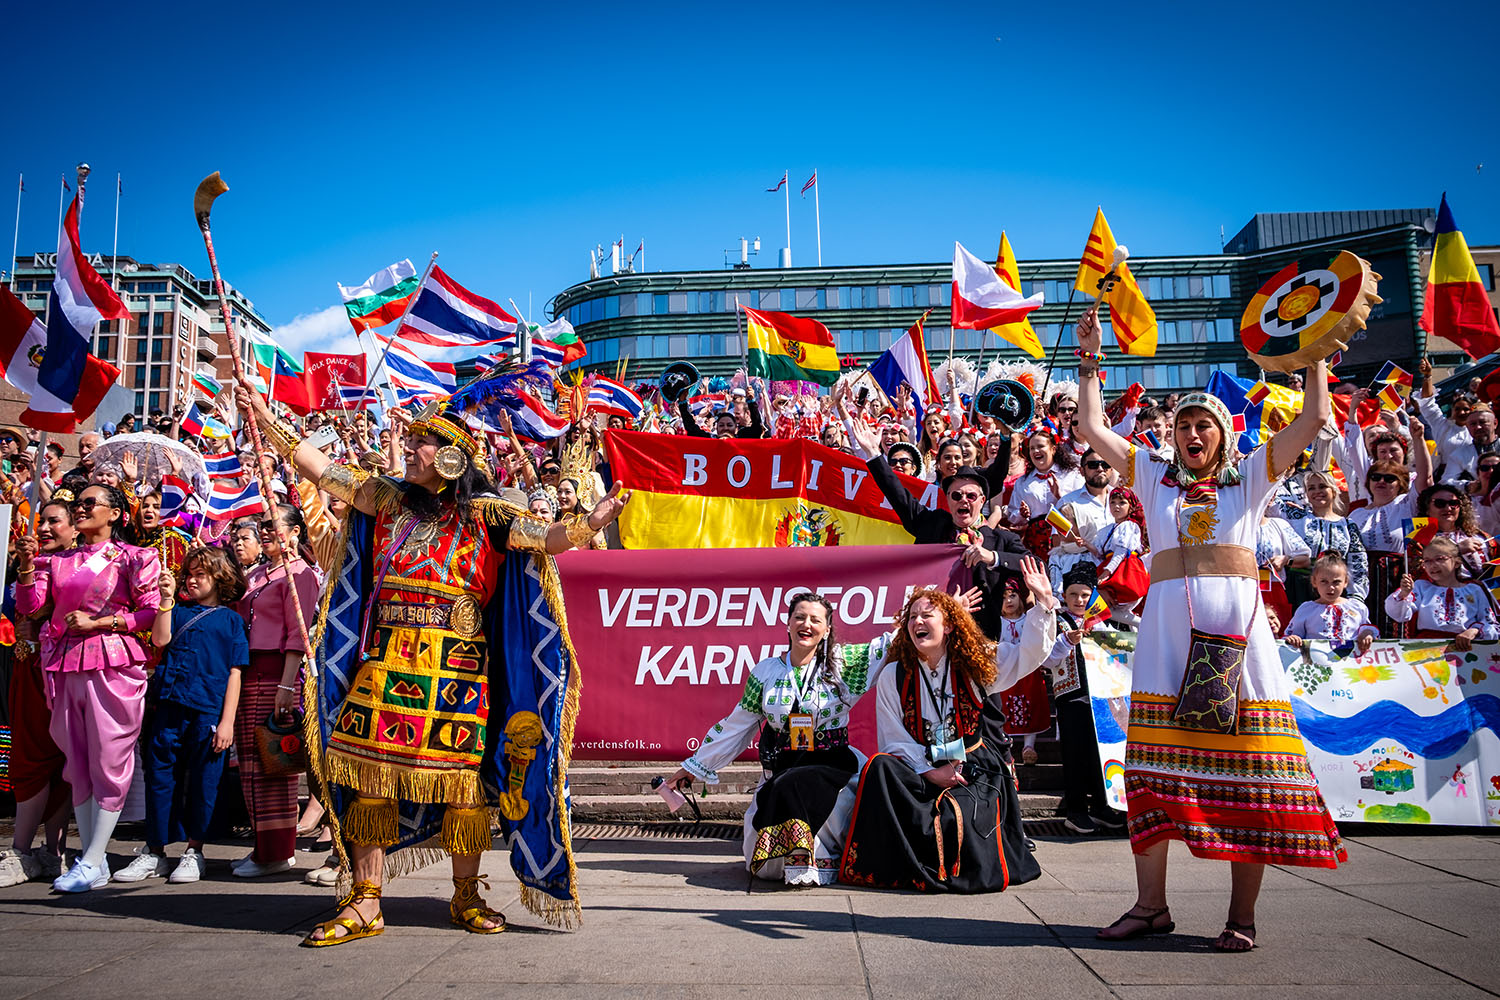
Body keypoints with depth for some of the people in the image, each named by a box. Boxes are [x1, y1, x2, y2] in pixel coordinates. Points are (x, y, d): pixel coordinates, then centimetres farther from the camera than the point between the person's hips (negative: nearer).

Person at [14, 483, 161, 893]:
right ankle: (93, 861, 13)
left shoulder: (135, 558, 2)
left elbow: (150, 612, -4)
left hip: (113, 665, -5)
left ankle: (92, 860, 1)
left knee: (108, 761, -5)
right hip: (65, 666, 5)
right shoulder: (58, 560, 17)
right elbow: (29, 605, 7)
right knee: (77, 765, 7)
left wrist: (98, 622, -10)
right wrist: (26, 564, -5)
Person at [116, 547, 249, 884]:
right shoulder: (178, 611, 15)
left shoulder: (231, 619, 6)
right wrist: (167, 598, -9)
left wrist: (227, 721, -5)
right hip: (170, 707, 3)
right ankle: (155, 853, 17)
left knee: (202, 782, 3)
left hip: (209, 713, -3)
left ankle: (193, 852, 17)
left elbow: (235, 673, 2)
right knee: (160, 777, 6)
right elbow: (160, 640, -5)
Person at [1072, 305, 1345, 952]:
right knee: (1155, 764, -2)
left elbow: (1314, 419, 9)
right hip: (1168, 621, 1)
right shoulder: (1154, 476, 19)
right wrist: (1090, 363, 16)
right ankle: (1151, 904, 7)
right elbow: (1092, 429, 16)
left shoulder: (1250, 476, 16)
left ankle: (1242, 913, 4)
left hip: (1238, 619, -1)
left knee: (1244, 764, -3)